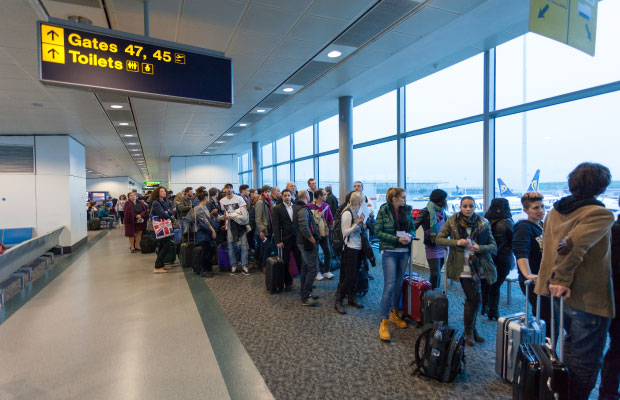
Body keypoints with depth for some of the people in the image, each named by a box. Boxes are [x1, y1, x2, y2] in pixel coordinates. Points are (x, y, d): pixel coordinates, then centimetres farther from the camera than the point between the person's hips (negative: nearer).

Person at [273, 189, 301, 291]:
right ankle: (288, 283, 23)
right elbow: (276, 225, -6)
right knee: (285, 263, 8)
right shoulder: (277, 208, -3)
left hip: (297, 237, 2)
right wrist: (278, 241, -11)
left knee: (300, 260, 5)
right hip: (286, 239, -2)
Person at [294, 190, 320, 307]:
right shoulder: (303, 210, -17)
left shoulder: (298, 208, 15)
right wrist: (313, 240, -17)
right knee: (313, 268, -7)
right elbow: (304, 228, -27)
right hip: (307, 243, -11)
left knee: (305, 268, 15)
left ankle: (305, 294, 25)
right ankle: (306, 297, -4)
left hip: (302, 242, 11)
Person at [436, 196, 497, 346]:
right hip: (463, 266, -2)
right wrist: (456, 242, -16)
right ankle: (469, 332, 14)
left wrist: (479, 247, -20)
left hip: (478, 266, 2)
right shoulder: (452, 221, -3)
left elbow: (493, 246, -1)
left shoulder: (483, 223, 0)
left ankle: (471, 330, 32)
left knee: (472, 299, 10)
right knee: (474, 299, -6)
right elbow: (439, 239, -1)